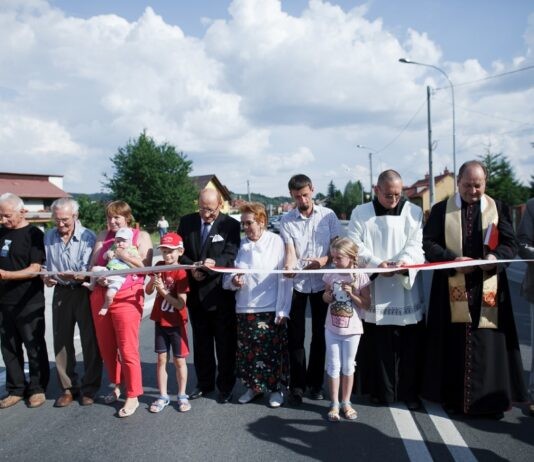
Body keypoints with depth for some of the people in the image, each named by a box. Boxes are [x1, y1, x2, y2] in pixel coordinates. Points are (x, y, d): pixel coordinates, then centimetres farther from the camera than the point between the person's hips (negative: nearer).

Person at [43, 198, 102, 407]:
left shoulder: (88, 237, -13)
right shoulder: (48, 237, 3)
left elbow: (91, 270, -17)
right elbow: (45, 265, 10)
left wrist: (77, 276, -35)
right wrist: (46, 277, -11)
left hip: (85, 292, -4)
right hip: (61, 292, 5)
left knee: (90, 342, 4)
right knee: (61, 341, 11)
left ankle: (89, 388, 19)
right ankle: (68, 388, 26)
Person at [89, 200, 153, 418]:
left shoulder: (141, 236, 3)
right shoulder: (103, 236, 14)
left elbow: (145, 266, -6)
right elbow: (93, 265, 10)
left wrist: (123, 255, -16)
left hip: (126, 298, -5)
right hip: (100, 297, 5)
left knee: (127, 349, -3)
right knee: (106, 347, 13)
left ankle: (133, 396, 10)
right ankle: (118, 384, 35)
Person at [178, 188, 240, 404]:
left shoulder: (231, 225, -8)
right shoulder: (186, 222, 5)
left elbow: (232, 255, -14)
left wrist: (215, 263, -34)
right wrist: (191, 268, -12)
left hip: (221, 292, -4)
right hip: (196, 291, 4)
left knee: (225, 343, 7)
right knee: (201, 341, 16)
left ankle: (225, 386, 22)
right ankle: (204, 383, 31)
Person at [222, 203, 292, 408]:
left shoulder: (276, 242, -5)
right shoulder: (240, 244, 8)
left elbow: (284, 277, -6)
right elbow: (228, 275, 14)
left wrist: (282, 310, -10)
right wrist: (233, 281, -10)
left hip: (270, 309, -4)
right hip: (244, 309, 4)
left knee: (271, 352, 3)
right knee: (247, 351, 10)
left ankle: (275, 388, 24)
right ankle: (253, 387, 29)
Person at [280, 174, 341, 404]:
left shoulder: (328, 215, 1)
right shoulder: (286, 221, -1)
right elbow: (289, 250, -11)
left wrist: (323, 260, -21)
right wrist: (288, 267, -33)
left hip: (322, 281, 1)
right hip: (297, 282, -1)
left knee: (320, 334, 10)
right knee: (295, 335, 4)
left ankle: (315, 382, 25)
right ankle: (297, 384, 17)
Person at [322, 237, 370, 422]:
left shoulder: (360, 277, -12)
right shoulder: (331, 275, -3)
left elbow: (367, 304, -9)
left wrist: (352, 294, -21)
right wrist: (327, 296, -10)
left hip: (352, 330, -2)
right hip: (332, 329, 2)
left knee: (348, 367, 12)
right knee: (333, 366, 9)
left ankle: (346, 403, 27)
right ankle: (334, 404, 20)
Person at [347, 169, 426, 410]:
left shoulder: (414, 212, 9)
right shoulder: (360, 213, 5)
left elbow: (417, 244, -1)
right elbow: (354, 245, -3)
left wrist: (404, 260, -21)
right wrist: (376, 263, -18)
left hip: (406, 291, 1)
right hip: (375, 291, -1)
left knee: (409, 344, 4)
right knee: (378, 344, 3)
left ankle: (409, 392, 17)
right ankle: (382, 391, 17)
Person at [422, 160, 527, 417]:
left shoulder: (499, 208, 7)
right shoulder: (441, 210, 5)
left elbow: (511, 243, 4)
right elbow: (428, 242, -1)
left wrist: (495, 257, -18)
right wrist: (453, 259, -16)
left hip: (488, 288, 1)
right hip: (452, 287, -1)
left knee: (489, 344, 3)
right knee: (455, 343, 3)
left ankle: (491, 400, 15)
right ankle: (454, 397, 14)